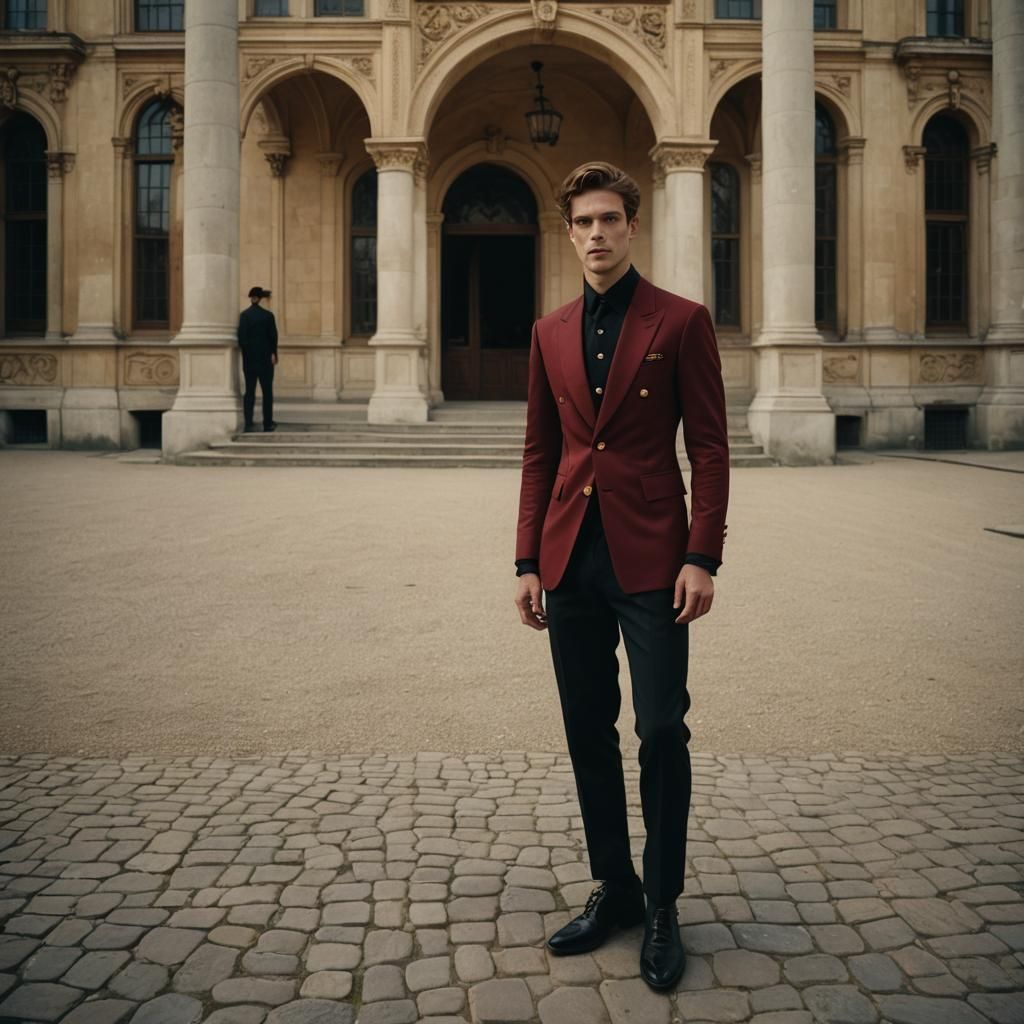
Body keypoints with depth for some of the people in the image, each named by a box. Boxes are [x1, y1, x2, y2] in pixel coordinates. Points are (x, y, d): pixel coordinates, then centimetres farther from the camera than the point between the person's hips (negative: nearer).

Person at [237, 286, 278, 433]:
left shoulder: (244, 315, -3)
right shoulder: (268, 315, -6)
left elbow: (241, 337, -3)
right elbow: (273, 337, -3)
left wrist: (245, 353, 8)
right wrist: (273, 354, 9)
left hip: (249, 359, 2)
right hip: (265, 358, -1)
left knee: (249, 391, 5)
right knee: (267, 391, 7)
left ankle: (248, 424, -2)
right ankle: (268, 423, 8)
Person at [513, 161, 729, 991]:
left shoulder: (681, 322, -1)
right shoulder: (551, 332, 12)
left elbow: (710, 448, -4)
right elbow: (540, 454, 13)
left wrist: (702, 558, -12)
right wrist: (529, 561, 7)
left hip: (650, 557, -4)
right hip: (571, 557, 5)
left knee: (661, 731, -1)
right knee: (589, 735, 10)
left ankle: (662, 906, 15)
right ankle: (614, 889, 26)